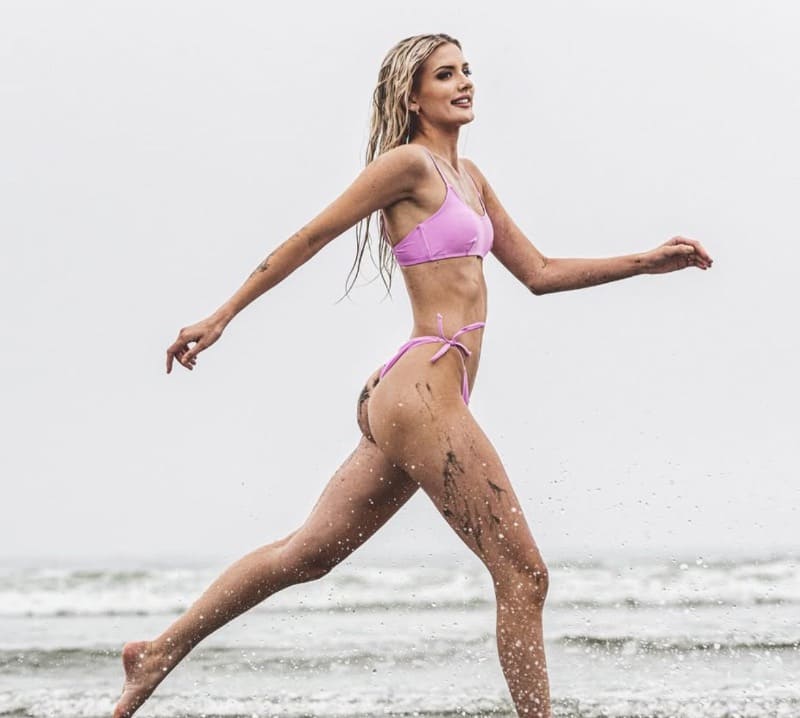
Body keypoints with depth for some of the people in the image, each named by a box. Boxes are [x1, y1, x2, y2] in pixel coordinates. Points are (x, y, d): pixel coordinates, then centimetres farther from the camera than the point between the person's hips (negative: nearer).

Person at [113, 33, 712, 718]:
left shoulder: (467, 175, 20)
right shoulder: (408, 163, -6)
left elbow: (539, 273, 22)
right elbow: (310, 238, -4)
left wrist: (649, 261, 17)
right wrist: (220, 319, -3)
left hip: (409, 404, 10)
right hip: (423, 393, -10)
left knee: (308, 553, 14)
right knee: (524, 573, -6)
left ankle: (159, 652, 22)